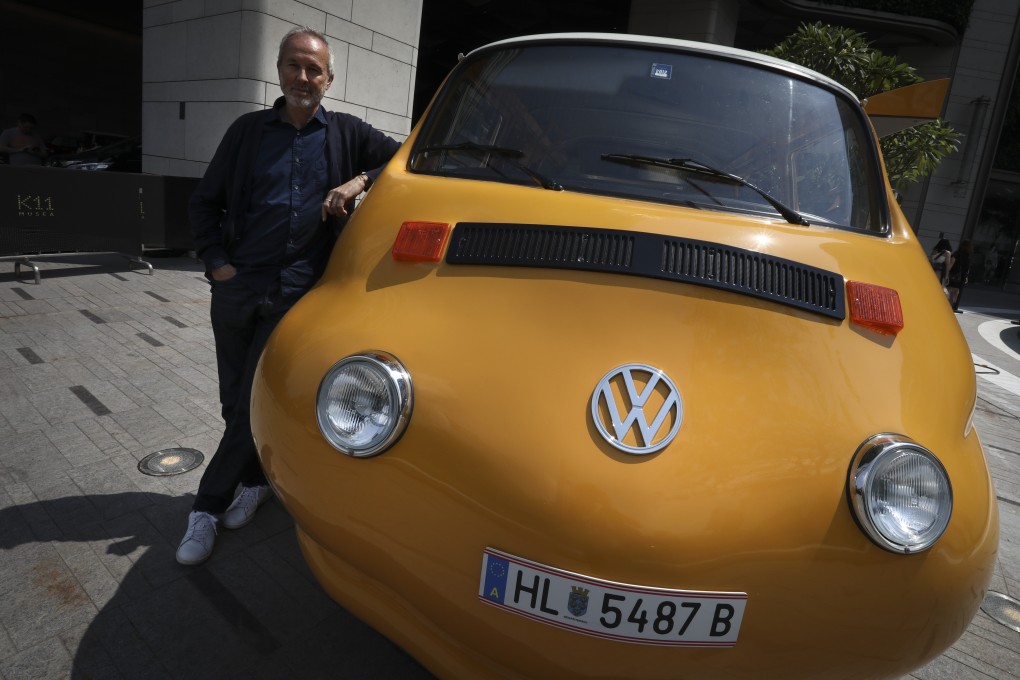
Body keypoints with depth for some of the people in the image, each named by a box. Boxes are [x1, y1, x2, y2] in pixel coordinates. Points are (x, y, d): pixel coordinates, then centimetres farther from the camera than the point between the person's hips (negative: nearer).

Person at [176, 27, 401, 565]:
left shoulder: (347, 133, 9)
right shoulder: (248, 130, 11)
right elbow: (204, 202, 14)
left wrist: (360, 182, -10)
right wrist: (216, 261, 0)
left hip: (296, 294, -2)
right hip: (236, 288, 3)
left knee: (255, 404, 0)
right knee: (234, 401, 9)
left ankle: (209, 505, 15)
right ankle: (255, 481, 31)